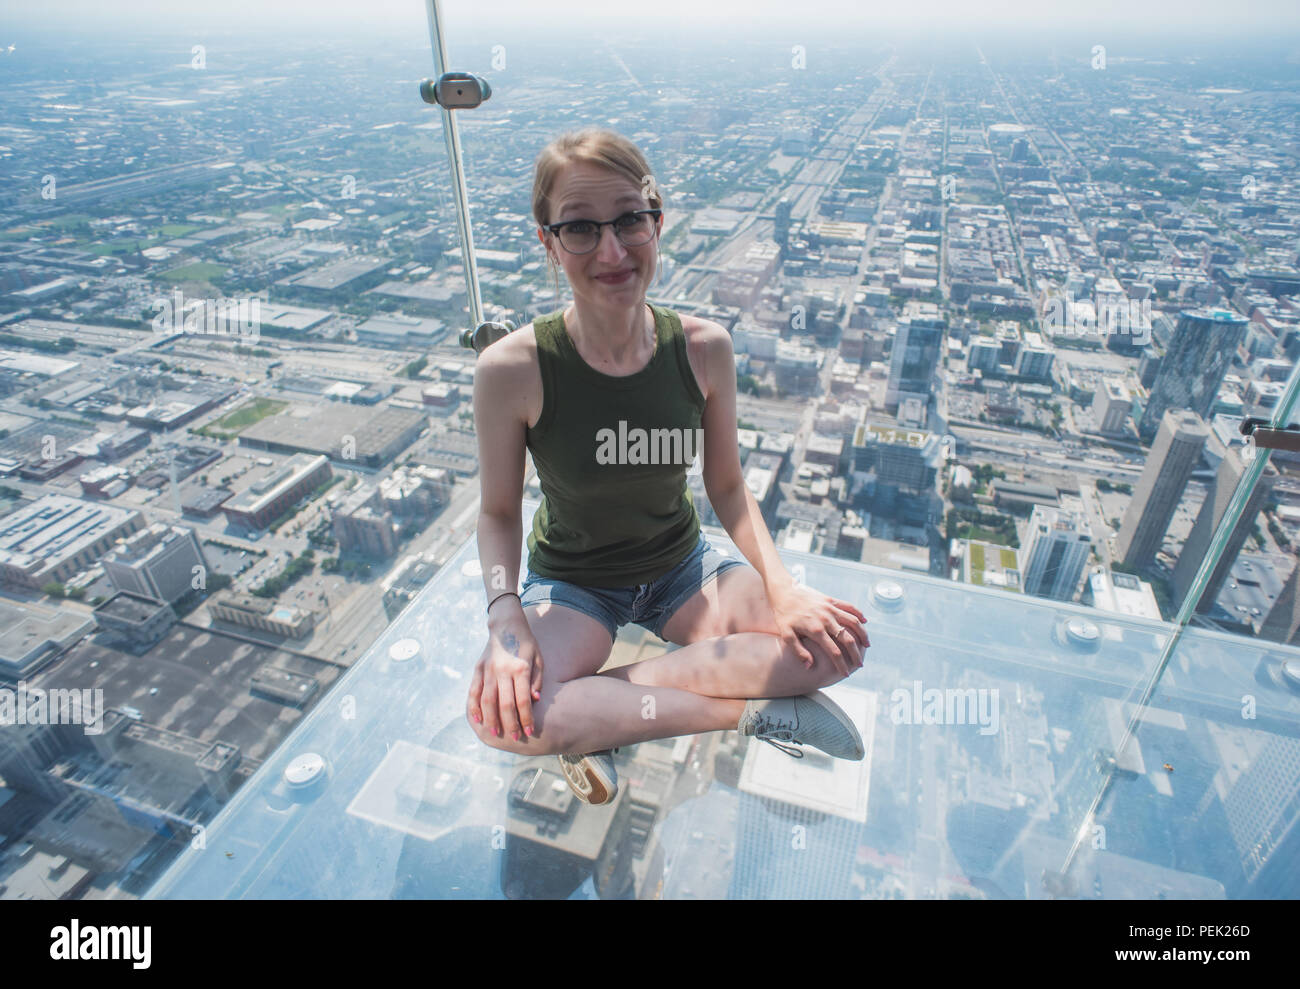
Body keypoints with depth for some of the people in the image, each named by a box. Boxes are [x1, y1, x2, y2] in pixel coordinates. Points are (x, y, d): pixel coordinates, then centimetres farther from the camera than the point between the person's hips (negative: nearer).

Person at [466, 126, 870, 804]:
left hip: (683, 571, 3)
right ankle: (744, 710, -15)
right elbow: (498, 511, -9)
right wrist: (505, 618, -25)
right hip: (571, 585, -2)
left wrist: (781, 585, -15)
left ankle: (598, 713, -14)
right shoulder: (512, 369, -20)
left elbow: (727, 485, -2)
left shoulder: (704, 349, -13)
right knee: (501, 713, -32)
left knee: (835, 639, -18)